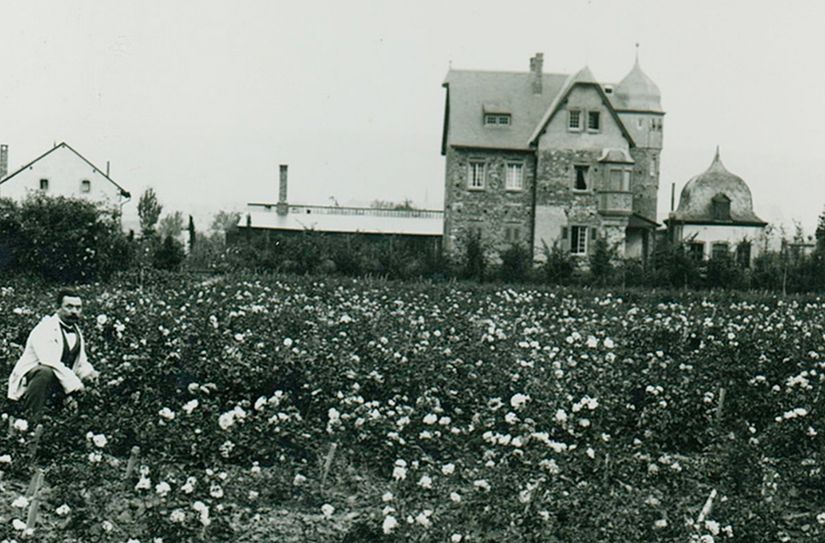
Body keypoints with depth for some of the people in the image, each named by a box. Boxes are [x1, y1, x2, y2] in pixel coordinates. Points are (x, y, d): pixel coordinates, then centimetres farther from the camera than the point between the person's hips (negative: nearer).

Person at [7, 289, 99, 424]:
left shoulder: (77, 333, 11)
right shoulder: (45, 329, -16)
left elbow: (82, 363, 17)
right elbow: (50, 362, -29)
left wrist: (89, 373, -7)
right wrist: (75, 384, -30)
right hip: (29, 380, -8)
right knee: (46, 372, -38)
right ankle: (29, 422, -28)